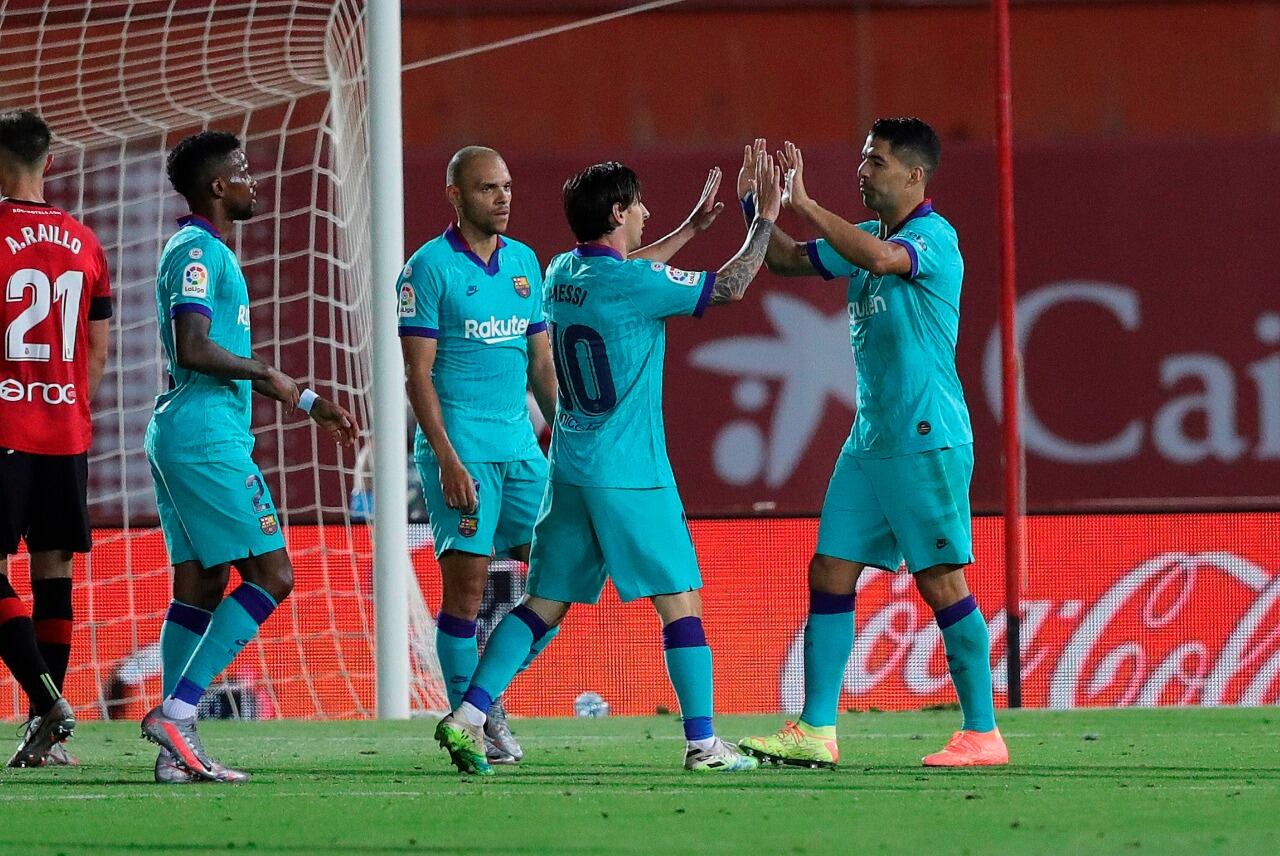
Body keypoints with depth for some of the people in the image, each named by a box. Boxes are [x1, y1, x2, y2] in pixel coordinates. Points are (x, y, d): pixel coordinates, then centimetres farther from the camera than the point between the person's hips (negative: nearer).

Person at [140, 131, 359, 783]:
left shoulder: (202, 251, 21)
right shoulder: (198, 252, -11)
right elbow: (191, 349, -23)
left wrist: (309, 404, 28)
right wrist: (270, 376, -9)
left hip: (178, 437, 10)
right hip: (208, 439, -10)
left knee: (198, 586, 8)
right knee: (270, 577, -10)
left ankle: (177, 751, 5)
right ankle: (175, 711, -15)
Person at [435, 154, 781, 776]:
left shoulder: (563, 273, 8)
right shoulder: (634, 284, -15)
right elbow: (730, 287, -7)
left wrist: (692, 227, 35)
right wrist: (764, 221, 6)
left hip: (569, 469, 7)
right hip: (630, 475, -7)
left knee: (545, 603, 10)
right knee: (679, 600, -1)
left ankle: (467, 717, 0)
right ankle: (702, 743, -2)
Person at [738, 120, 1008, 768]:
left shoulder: (934, 236, -12)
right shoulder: (867, 237, 15)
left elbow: (881, 258, -32)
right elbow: (788, 260, 22)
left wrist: (803, 204, -27)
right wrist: (757, 208, 5)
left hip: (926, 441, -9)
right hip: (869, 441, 9)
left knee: (941, 582, -6)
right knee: (829, 575, 4)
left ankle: (982, 733, -1)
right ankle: (815, 732, 7)